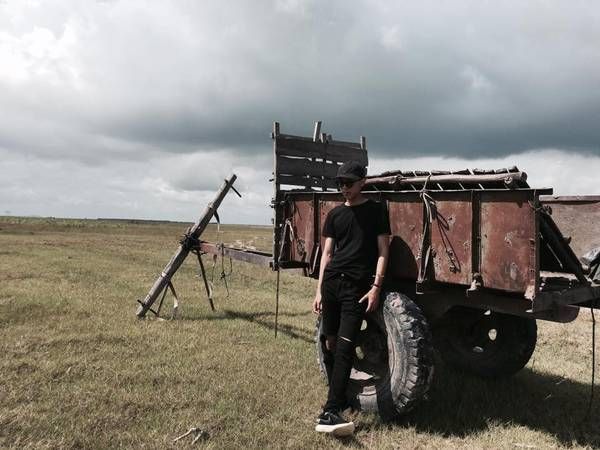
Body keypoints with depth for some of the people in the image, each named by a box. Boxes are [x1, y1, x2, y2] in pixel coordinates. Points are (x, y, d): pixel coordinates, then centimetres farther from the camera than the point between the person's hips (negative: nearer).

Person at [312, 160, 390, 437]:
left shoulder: (376, 211, 5)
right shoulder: (335, 214, 15)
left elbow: (382, 251, 1)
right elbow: (327, 253, 14)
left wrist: (376, 287, -9)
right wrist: (319, 290, 9)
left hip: (358, 285, -4)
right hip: (332, 281, 5)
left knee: (345, 348, -11)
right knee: (329, 344, 7)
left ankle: (330, 412, -13)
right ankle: (338, 399, 24)